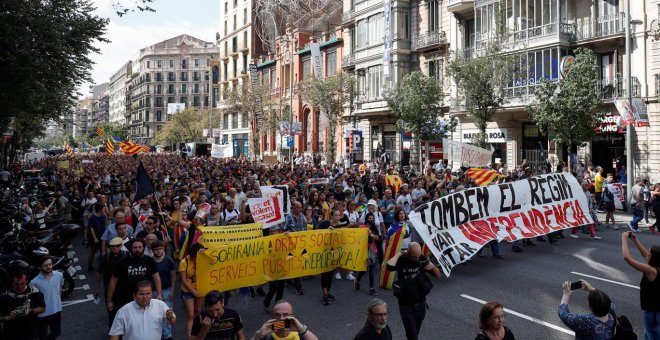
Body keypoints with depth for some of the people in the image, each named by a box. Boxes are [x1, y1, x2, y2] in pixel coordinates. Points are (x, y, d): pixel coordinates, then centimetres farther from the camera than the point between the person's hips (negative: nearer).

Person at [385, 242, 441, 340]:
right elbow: (389, 266, -38)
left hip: (421, 303, 4)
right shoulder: (401, 260, -15)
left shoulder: (422, 259, -5)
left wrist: (433, 266, -16)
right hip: (406, 305, -4)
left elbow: (438, 275, 4)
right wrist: (398, 254, -23)